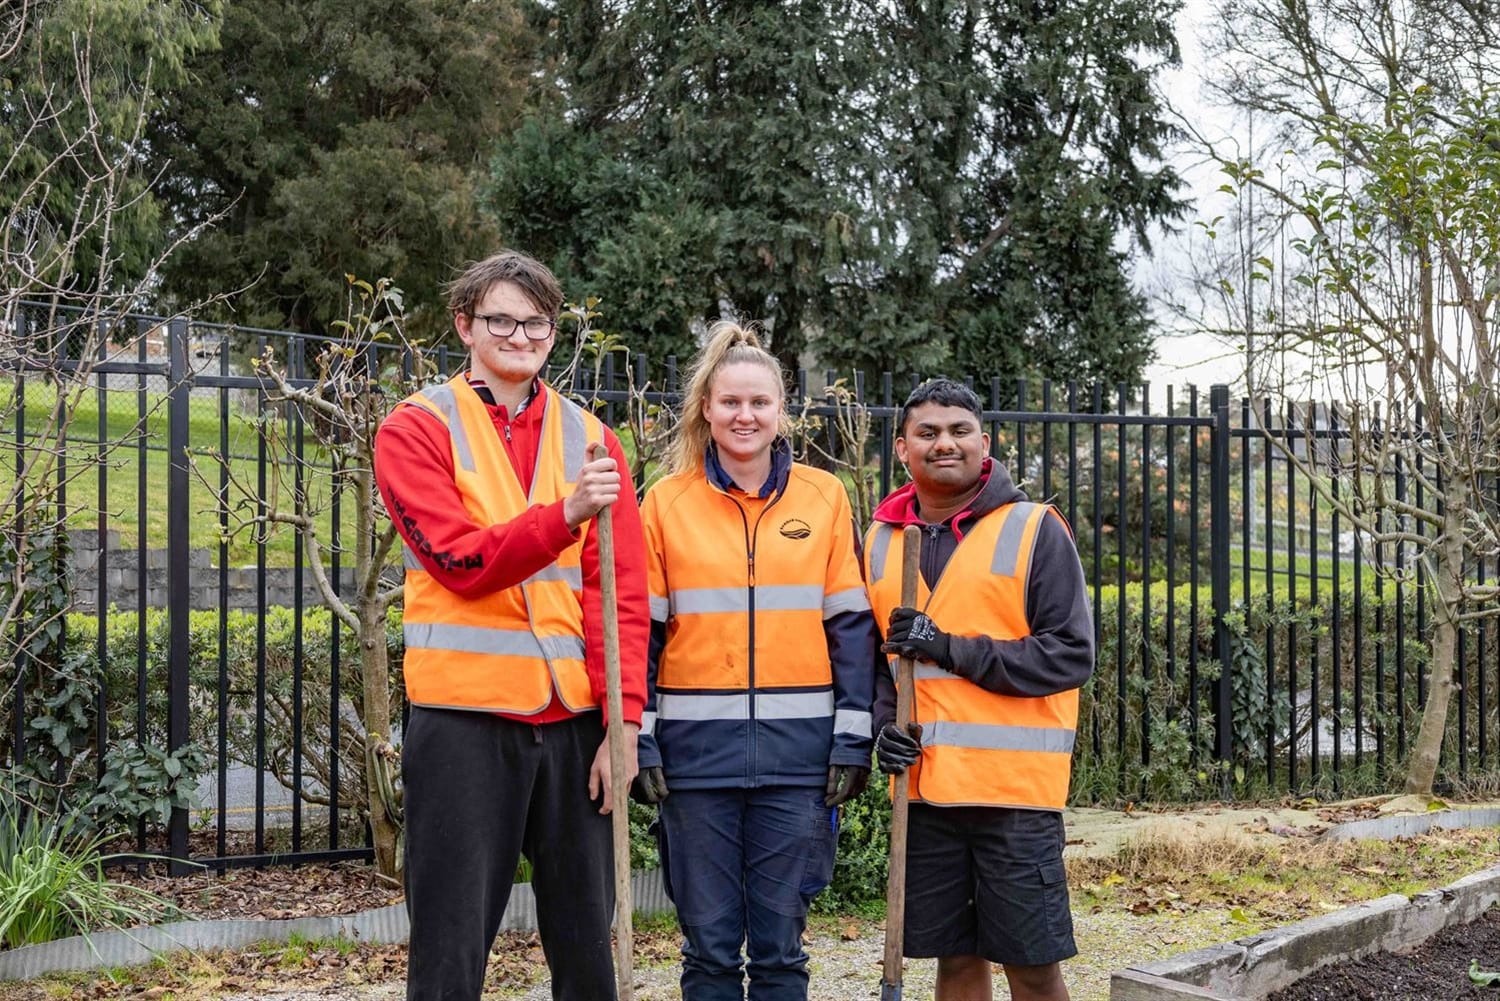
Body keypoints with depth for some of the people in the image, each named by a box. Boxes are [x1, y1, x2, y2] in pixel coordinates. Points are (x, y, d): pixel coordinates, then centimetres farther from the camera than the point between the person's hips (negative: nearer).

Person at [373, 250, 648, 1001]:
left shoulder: (590, 438, 10)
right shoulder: (416, 430, 1)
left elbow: (624, 592, 4)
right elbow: (461, 562, -13)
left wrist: (625, 719, -4)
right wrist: (563, 515, -27)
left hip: (574, 721, 3)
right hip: (465, 719, -3)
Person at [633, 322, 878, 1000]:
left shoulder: (824, 498, 4)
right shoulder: (667, 503, 3)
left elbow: (851, 624, 4)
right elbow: (641, 629, 3)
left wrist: (854, 736, -2)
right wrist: (637, 738, -3)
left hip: (797, 745, 0)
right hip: (697, 747, 0)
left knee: (780, 942, 7)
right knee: (709, 943, 6)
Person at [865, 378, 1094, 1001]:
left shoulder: (1035, 529, -3)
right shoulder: (881, 540, 10)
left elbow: (1071, 655, -9)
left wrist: (950, 647, -15)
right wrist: (884, 724, -3)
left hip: (1017, 785, -4)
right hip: (923, 786, 4)